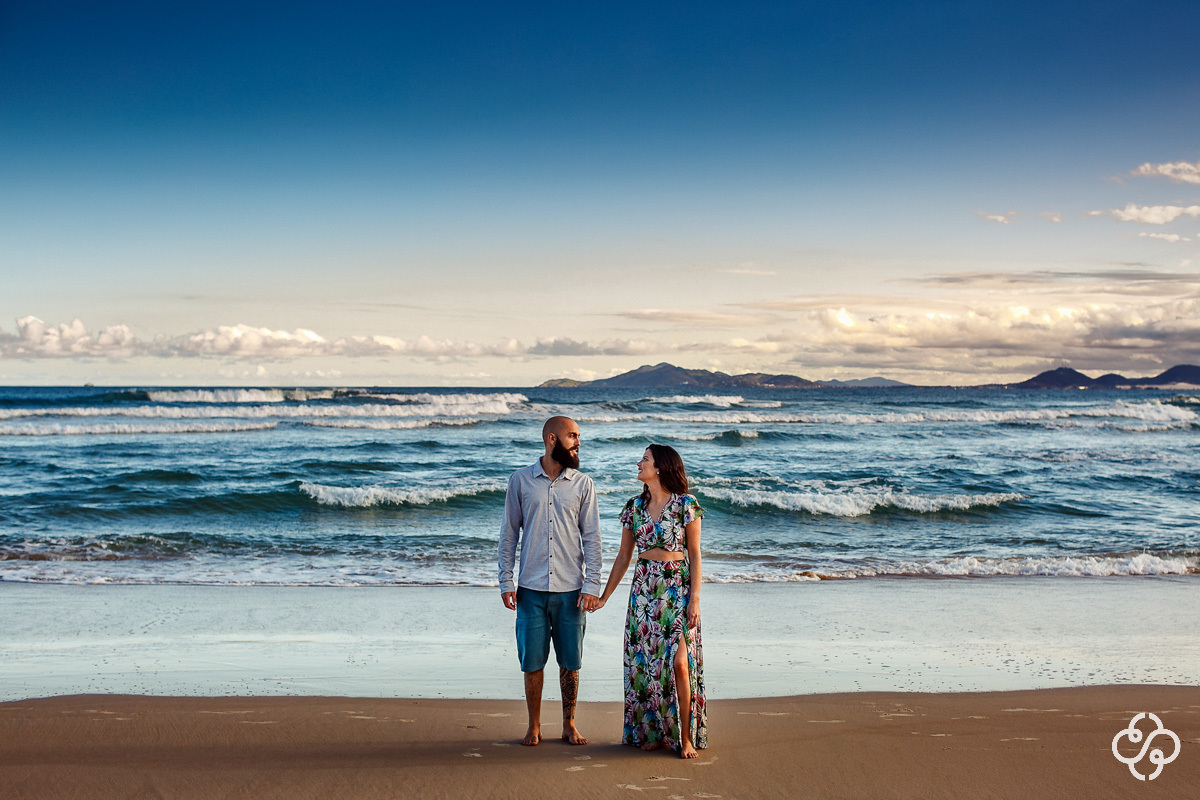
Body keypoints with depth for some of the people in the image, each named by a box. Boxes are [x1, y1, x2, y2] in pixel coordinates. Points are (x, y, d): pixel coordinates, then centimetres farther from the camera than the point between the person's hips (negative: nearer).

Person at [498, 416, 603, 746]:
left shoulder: (583, 484, 3)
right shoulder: (520, 481, 3)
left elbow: (591, 537, 3)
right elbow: (509, 533, 6)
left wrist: (592, 585, -5)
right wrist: (506, 582, 1)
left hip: (571, 589, 1)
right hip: (531, 589, 0)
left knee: (570, 662, 7)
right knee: (532, 661, 4)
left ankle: (569, 725, 22)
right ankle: (534, 727, 19)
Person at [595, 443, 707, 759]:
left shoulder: (686, 505, -7)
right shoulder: (634, 506, 6)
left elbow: (694, 555, -4)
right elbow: (623, 557, 13)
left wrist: (695, 599, -10)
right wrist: (604, 596, 12)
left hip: (677, 590, -4)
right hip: (643, 590, 5)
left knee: (679, 663, -10)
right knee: (645, 663, 4)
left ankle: (685, 736, 2)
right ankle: (652, 731, 16)